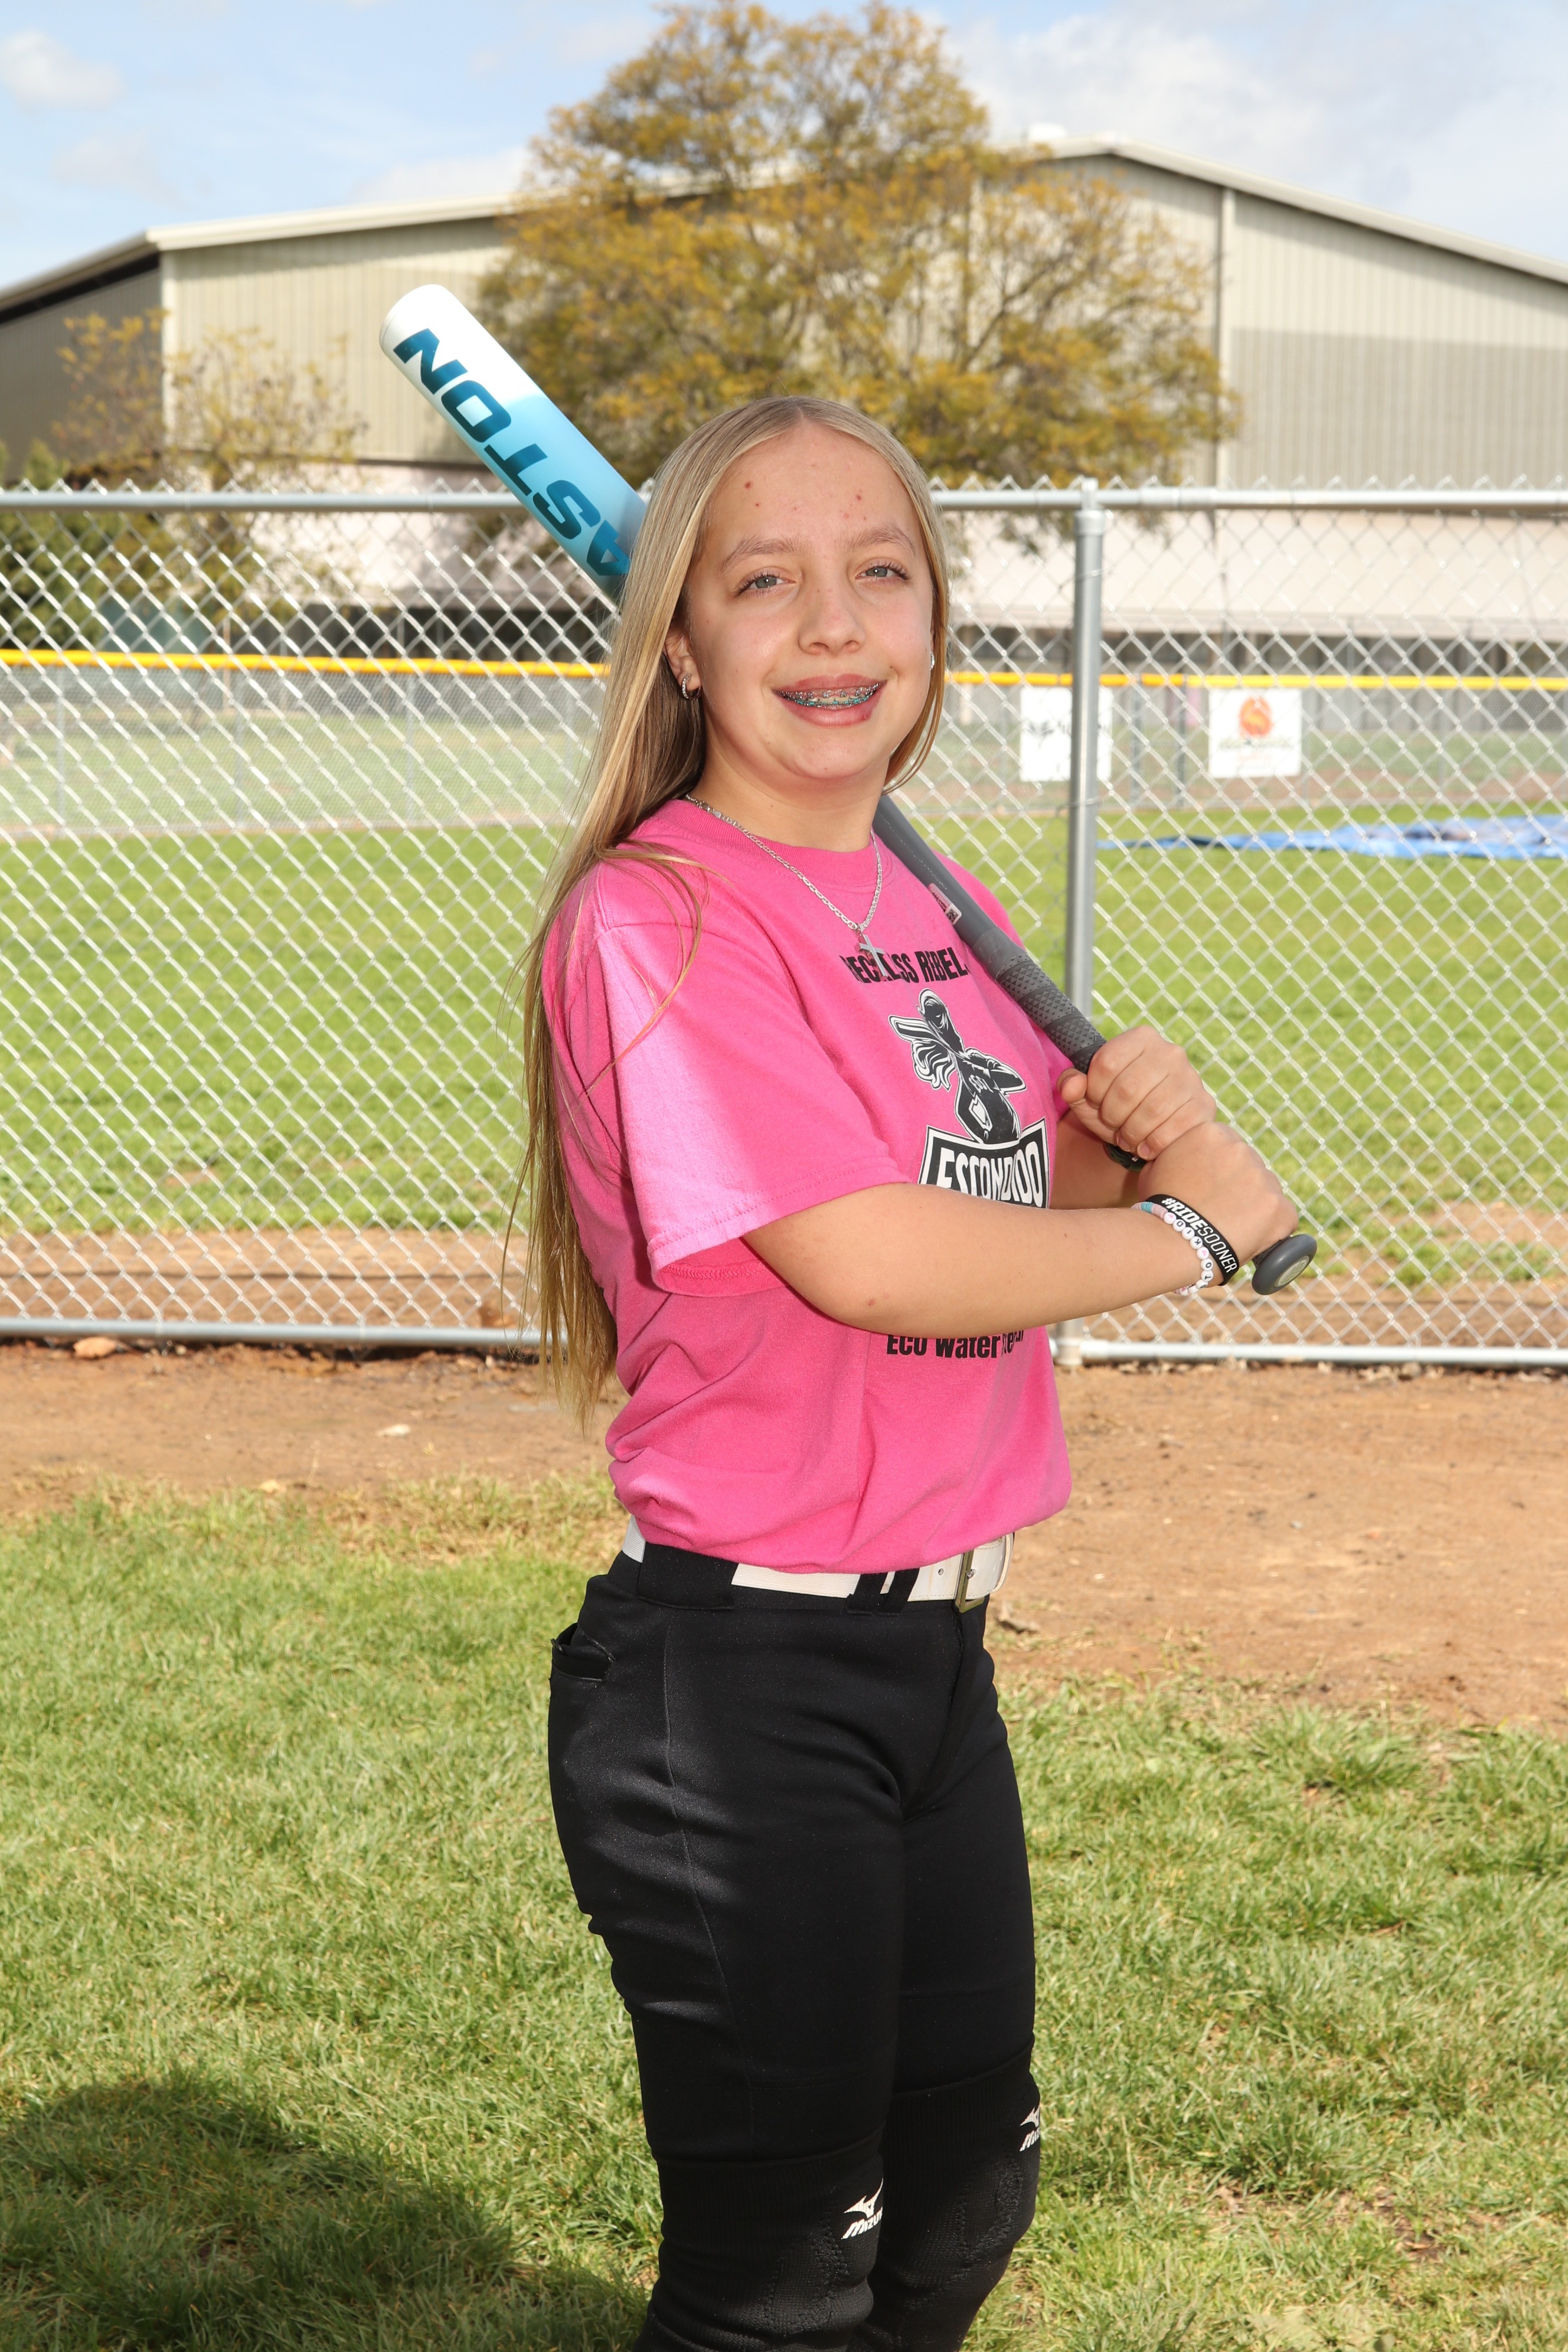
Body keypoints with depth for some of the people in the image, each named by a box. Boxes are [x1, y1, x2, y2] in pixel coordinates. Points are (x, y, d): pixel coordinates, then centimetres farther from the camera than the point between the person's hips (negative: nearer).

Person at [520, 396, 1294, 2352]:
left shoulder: (942, 913, 10)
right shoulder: (659, 916, -16)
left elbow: (1024, 1214, 18)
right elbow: (864, 1257, -25)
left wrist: (1136, 1133, -4)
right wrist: (1193, 1231, -11)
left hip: (935, 1647, 8)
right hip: (734, 1681, -8)